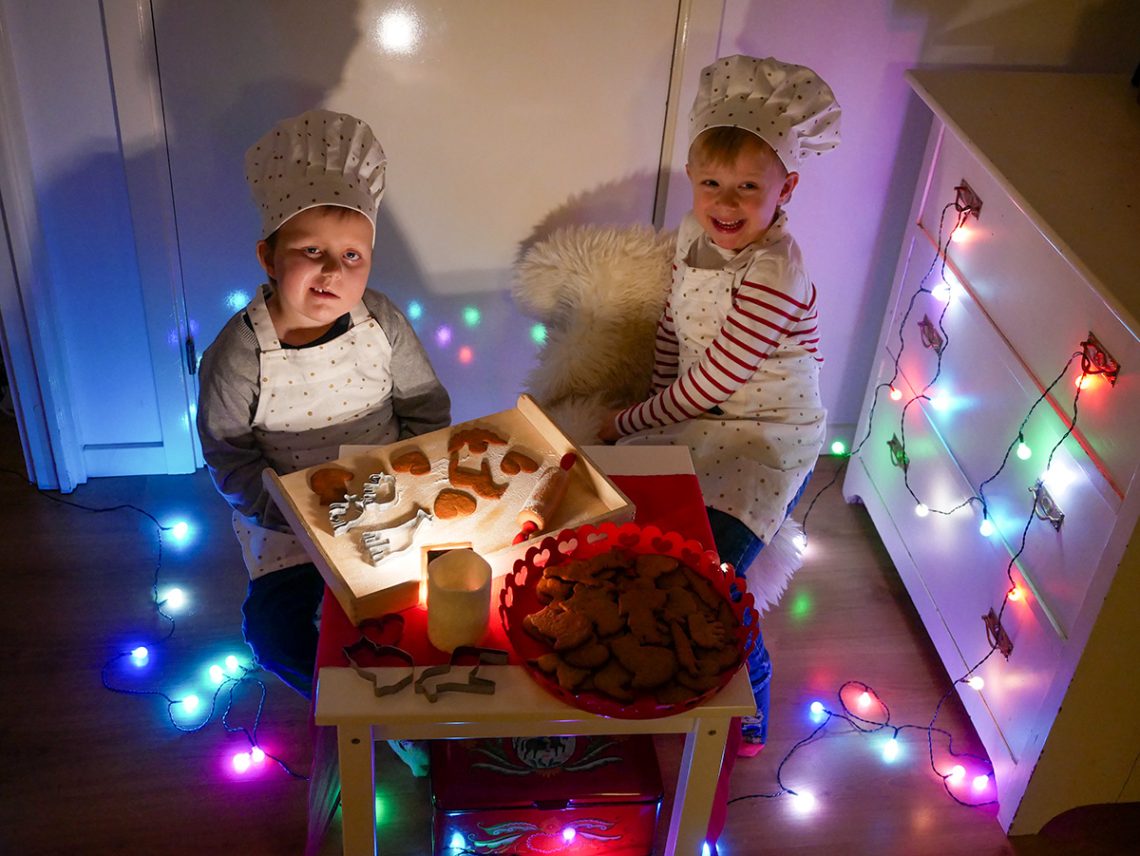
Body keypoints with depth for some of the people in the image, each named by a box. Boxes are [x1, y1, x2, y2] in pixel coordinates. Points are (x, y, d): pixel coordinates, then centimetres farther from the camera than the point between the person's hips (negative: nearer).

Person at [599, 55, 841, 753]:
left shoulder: (774, 275, -27)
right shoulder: (697, 232, -3)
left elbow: (712, 382, -24)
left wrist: (630, 422, -12)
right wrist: (661, 400, 4)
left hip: (769, 440, -8)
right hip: (695, 416, 8)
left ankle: (748, 713, 12)